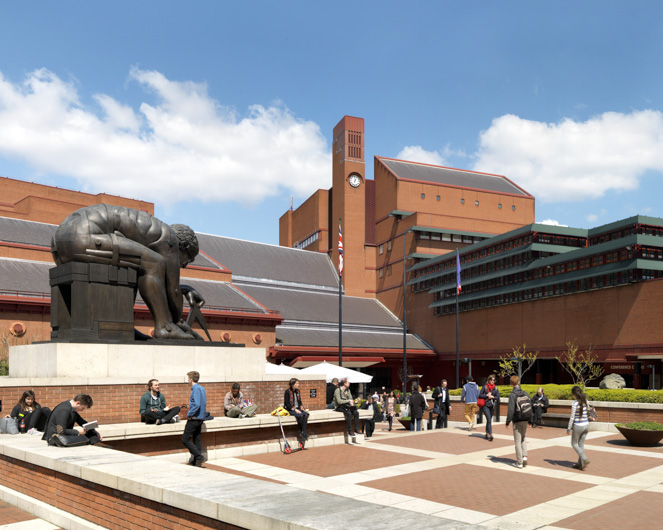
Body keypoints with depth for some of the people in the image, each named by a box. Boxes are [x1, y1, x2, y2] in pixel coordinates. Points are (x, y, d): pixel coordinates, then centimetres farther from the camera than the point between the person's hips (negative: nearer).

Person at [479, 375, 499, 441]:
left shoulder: (496, 388, 7)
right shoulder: (485, 387, -2)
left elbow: (498, 397, 3)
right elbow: (480, 395, -5)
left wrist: (492, 397, -12)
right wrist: (487, 395, -15)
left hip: (492, 406, 4)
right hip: (485, 405, -4)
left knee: (489, 420, 12)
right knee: (489, 419, -15)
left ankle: (487, 433, 24)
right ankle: (490, 434, -18)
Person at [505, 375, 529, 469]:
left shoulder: (512, 395, -13)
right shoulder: (525, 393, 4)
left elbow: (511, 410, -17)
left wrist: (507, 422, -9)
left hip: (517, 421, -5)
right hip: (525, 420, 5)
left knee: (517, 441, 2)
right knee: (523, 439, 21)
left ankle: (519, 463, 6)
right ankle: (524, 456, 7)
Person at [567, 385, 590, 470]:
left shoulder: (575, 403, -18)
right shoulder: (586, 401, 1)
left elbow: (572, 417, -16)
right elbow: (588, 412, 11)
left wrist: (569, 429, -7)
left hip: (578, 426, -6)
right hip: (586, 425, 6)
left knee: (574, 444, 11)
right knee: (581, 444, 15)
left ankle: (585, 459, -4)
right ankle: (580, 464, 19)